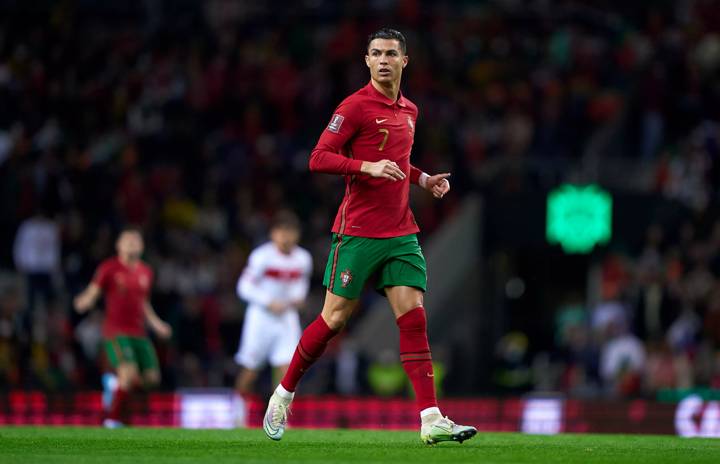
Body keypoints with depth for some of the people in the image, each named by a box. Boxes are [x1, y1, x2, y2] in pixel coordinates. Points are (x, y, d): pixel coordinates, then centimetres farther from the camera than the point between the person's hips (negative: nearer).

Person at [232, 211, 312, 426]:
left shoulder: (303, 259, -1)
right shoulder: (262, 256, -16)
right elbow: (245, 287, -13)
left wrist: (299, 297, -2)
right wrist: (269, 302, -22)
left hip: (287, 317, 3)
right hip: (261, 316, -3)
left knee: (286, 368, -9)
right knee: (250, 370, 5)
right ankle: (238, 406, 29)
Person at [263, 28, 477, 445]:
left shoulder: (408, 111, 15)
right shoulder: (356, 106, -8)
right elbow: (319, 159, -12)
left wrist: (424, 179, 14)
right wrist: (368, 167, -24)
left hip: (402, 233, 6)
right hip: (358, 232, -6)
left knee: (413, 318, -5)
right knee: (335, 317, -2)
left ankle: (431, 420, -10)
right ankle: (284, 395, 17)